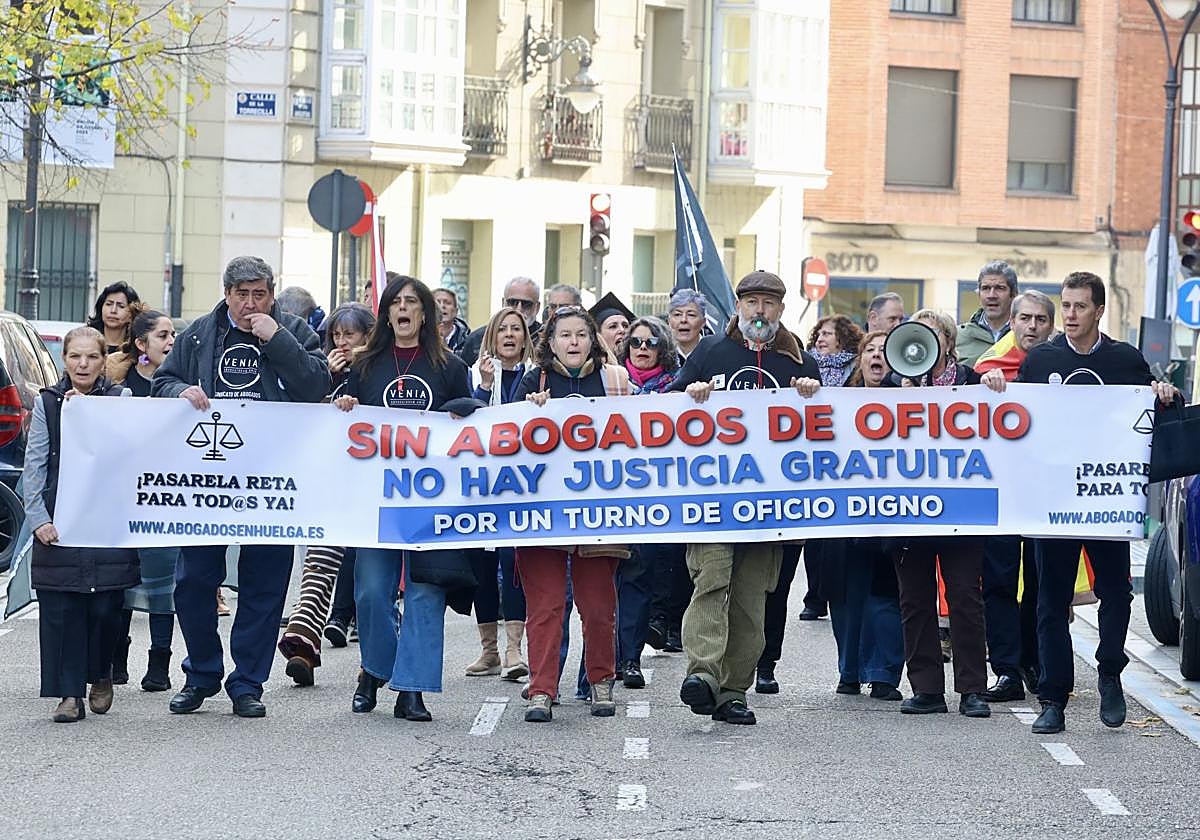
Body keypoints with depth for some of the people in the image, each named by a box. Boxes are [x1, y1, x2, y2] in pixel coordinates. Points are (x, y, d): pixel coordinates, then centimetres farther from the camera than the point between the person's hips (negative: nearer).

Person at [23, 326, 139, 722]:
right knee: (60, 609, -3)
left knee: (105, 607, -2)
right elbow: (34, 464, 5)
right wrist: (38, 518, -5)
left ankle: (101, 675, 24)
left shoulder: (120, 400, 5)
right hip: (58, 521, 1)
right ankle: (70, 693, 4)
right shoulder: (47, 402, 7)